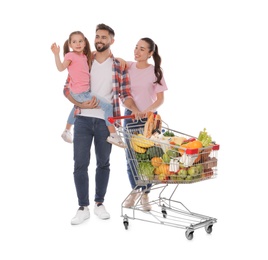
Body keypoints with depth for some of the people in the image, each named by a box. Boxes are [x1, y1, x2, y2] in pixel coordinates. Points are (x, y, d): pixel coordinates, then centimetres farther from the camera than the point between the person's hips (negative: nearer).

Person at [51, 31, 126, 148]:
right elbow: (61, 68, -22)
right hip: (80, 93, -9)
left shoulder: (84, 56, 11)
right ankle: (113, 134, -12)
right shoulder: (70, 55, -11)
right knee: (108, 106, -14)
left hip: (83, 91, 9)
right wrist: (56, 54, -34)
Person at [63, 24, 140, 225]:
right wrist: (81, 103, -13)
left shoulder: (119, 66, 4)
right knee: (80, 163, -1)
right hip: (83, 119, 0)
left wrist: (134, 108, -17)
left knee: (103, 163, 11)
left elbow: (125, 94, 2)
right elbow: (68, 87, 4)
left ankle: (99, 203, 25)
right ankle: (83, 208, 8)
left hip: (106, 121, 0)